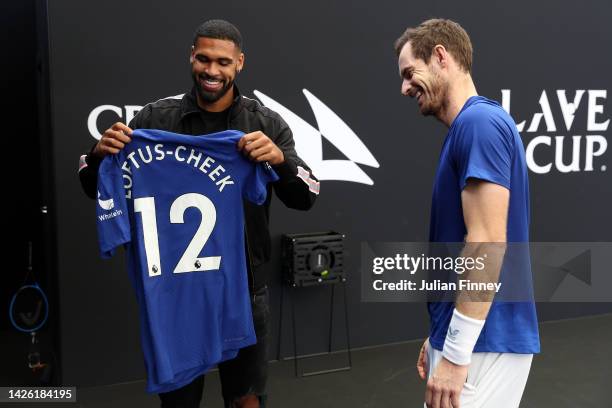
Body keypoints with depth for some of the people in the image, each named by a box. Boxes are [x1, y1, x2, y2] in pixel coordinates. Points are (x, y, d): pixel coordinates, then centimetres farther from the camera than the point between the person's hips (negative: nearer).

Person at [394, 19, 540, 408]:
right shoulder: (470, 126, 13)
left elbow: (487, 244, -23)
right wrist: (441, 338, 20)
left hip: (482, 344, -9)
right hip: (471, 338, 9)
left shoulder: (479, 121, -17)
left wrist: (455, 354, -20)